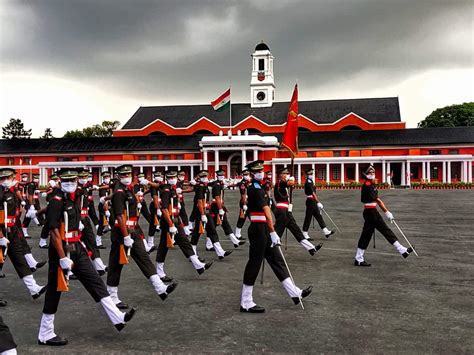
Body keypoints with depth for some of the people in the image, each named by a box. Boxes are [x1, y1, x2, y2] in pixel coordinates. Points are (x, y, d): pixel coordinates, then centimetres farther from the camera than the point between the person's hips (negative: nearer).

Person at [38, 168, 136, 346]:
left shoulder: (74, 199, 12)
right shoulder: (56, 201, -15)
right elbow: (54, 232, -21)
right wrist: (63, 259, -24)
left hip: (77, 249, 8)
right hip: (62, 251, -8)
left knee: (95, 282, 5)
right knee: (54, 291, 3)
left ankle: (118, 318, 7)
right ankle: (45, 335, 17)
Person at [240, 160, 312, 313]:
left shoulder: (255, 188, 15)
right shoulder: (256, 190, -16)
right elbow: (266, 212, -22)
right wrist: (273, 233, -27)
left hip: (263, 229, 10)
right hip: (259, 230, -10)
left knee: (277, 260, 11)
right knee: (254, 264, -3)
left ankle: (295, 293, 17)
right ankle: (246, 303, 6)